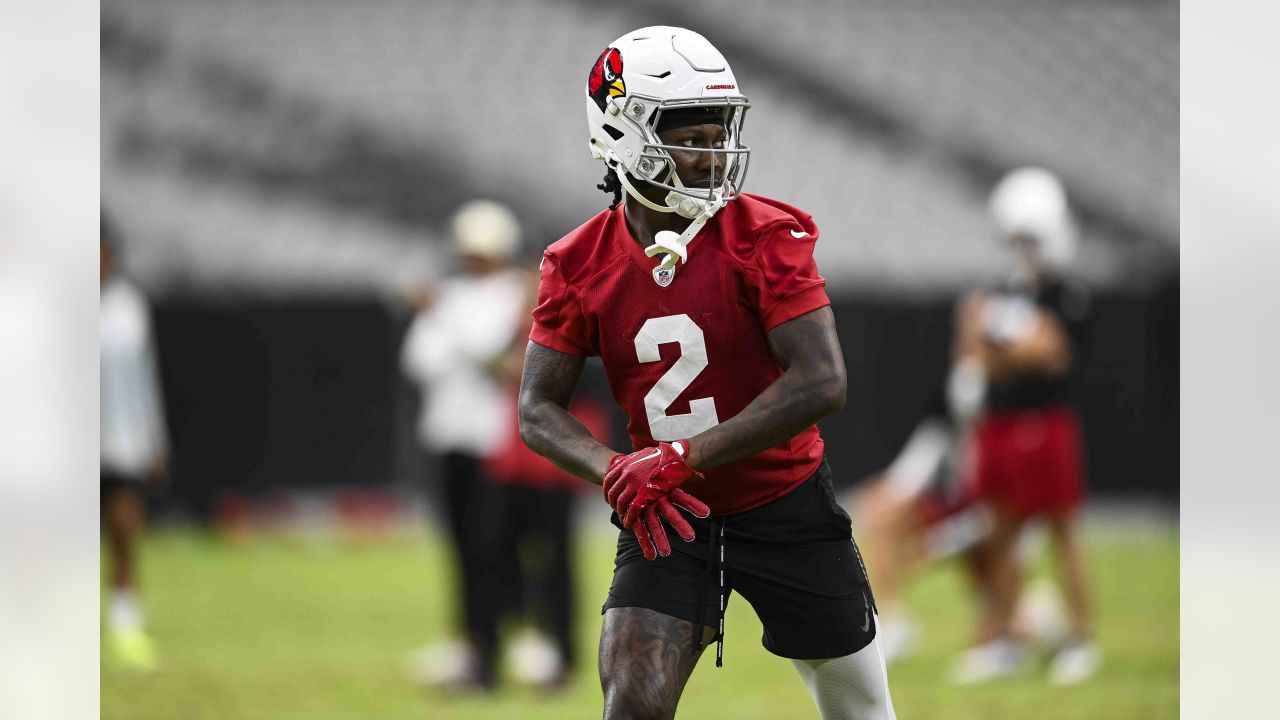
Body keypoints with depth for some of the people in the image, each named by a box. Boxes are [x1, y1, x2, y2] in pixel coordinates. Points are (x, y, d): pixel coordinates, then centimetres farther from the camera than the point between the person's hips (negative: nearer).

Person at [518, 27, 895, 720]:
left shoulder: (767, 237, -16)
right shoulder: (579, 265, -6)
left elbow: (821, 384, -24)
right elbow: (539, 410, -4)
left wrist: (680, 458, -28)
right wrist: (616, 472, -25)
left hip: (786, 507, -1)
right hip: (666, 519, 1)